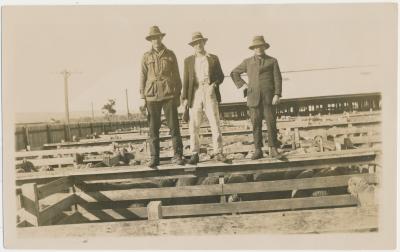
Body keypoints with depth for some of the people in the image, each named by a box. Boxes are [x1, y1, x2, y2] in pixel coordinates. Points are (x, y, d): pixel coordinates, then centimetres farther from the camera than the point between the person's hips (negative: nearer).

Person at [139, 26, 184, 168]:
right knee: (153, 128, 2)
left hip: (169, 95, 0)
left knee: (174, 126, -2)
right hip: (152, 96, 0)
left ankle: (177, 156, 5)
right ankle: (154, 158, 9)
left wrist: (178, 95, 6)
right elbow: (143, 77, 9)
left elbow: (176, 75, 10)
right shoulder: (146, 57, 9)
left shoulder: (170, 55, 9)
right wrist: (142, 97, 3)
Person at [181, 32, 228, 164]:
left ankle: (218, 152, 4)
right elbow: (186, 80, 9)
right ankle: (195, 154, 6)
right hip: (195, 94, 0)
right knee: (193, 126, -1)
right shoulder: (188, 60, 12)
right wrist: (184, 97, 1)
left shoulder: (213, 58, 12)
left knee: (215, 124, -3)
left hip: (210, 93, 0)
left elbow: (220, 76, 12)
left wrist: (215, 83, -8)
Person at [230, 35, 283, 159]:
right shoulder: (248, 62, 12)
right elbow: (234, 73, 20)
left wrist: (277, 95, -11)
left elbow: (277, 79, 1)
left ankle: (273, 150, 2)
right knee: (256, 124, 0)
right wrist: (242, 85, 6)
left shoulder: (272, 61, 8)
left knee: (271, 123, -5)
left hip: (268, 97, -1)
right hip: (254, 97, 1)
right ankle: (258, 150, 5)